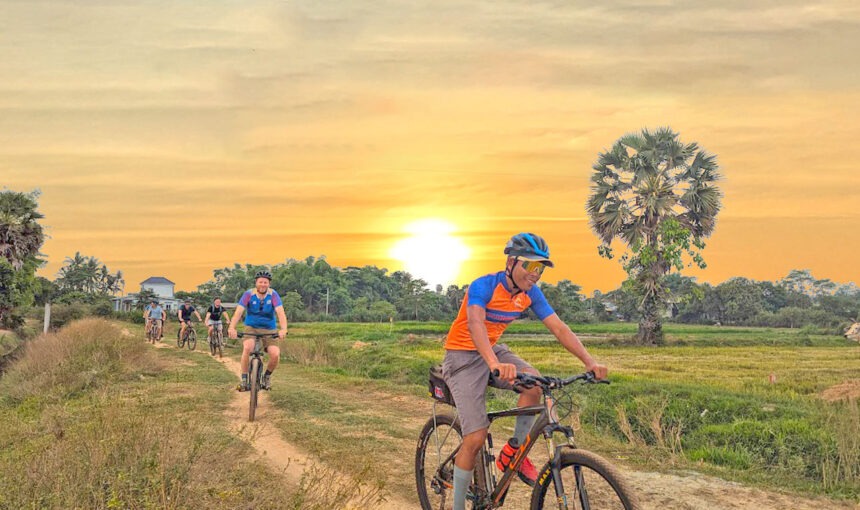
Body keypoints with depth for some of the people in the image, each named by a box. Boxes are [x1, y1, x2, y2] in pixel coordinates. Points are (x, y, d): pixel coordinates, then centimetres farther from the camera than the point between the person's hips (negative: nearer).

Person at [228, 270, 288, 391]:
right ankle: (244, 380, -13)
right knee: (247, 348, -30)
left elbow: (280, 312, -23)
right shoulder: (248, 294, -12)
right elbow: (239, 311, -23)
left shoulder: (273, 295, -12)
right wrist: (231, 328, -40)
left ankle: (267, 376, 12)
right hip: (251, 328, -1)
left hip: (269, 329, 1)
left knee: (275, 354, -19)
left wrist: (283, 329, -41)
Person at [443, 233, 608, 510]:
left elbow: (559, 328, -9)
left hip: (493, 350, 6)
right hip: (463, 355, -6)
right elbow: (475, 324, -42)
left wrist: (589, 361, -24)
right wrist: (494, 364, -60)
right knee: (476, 438, -15)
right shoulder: (483, 286, -25)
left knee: (534, 381, -26)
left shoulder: (531, 293, -5)